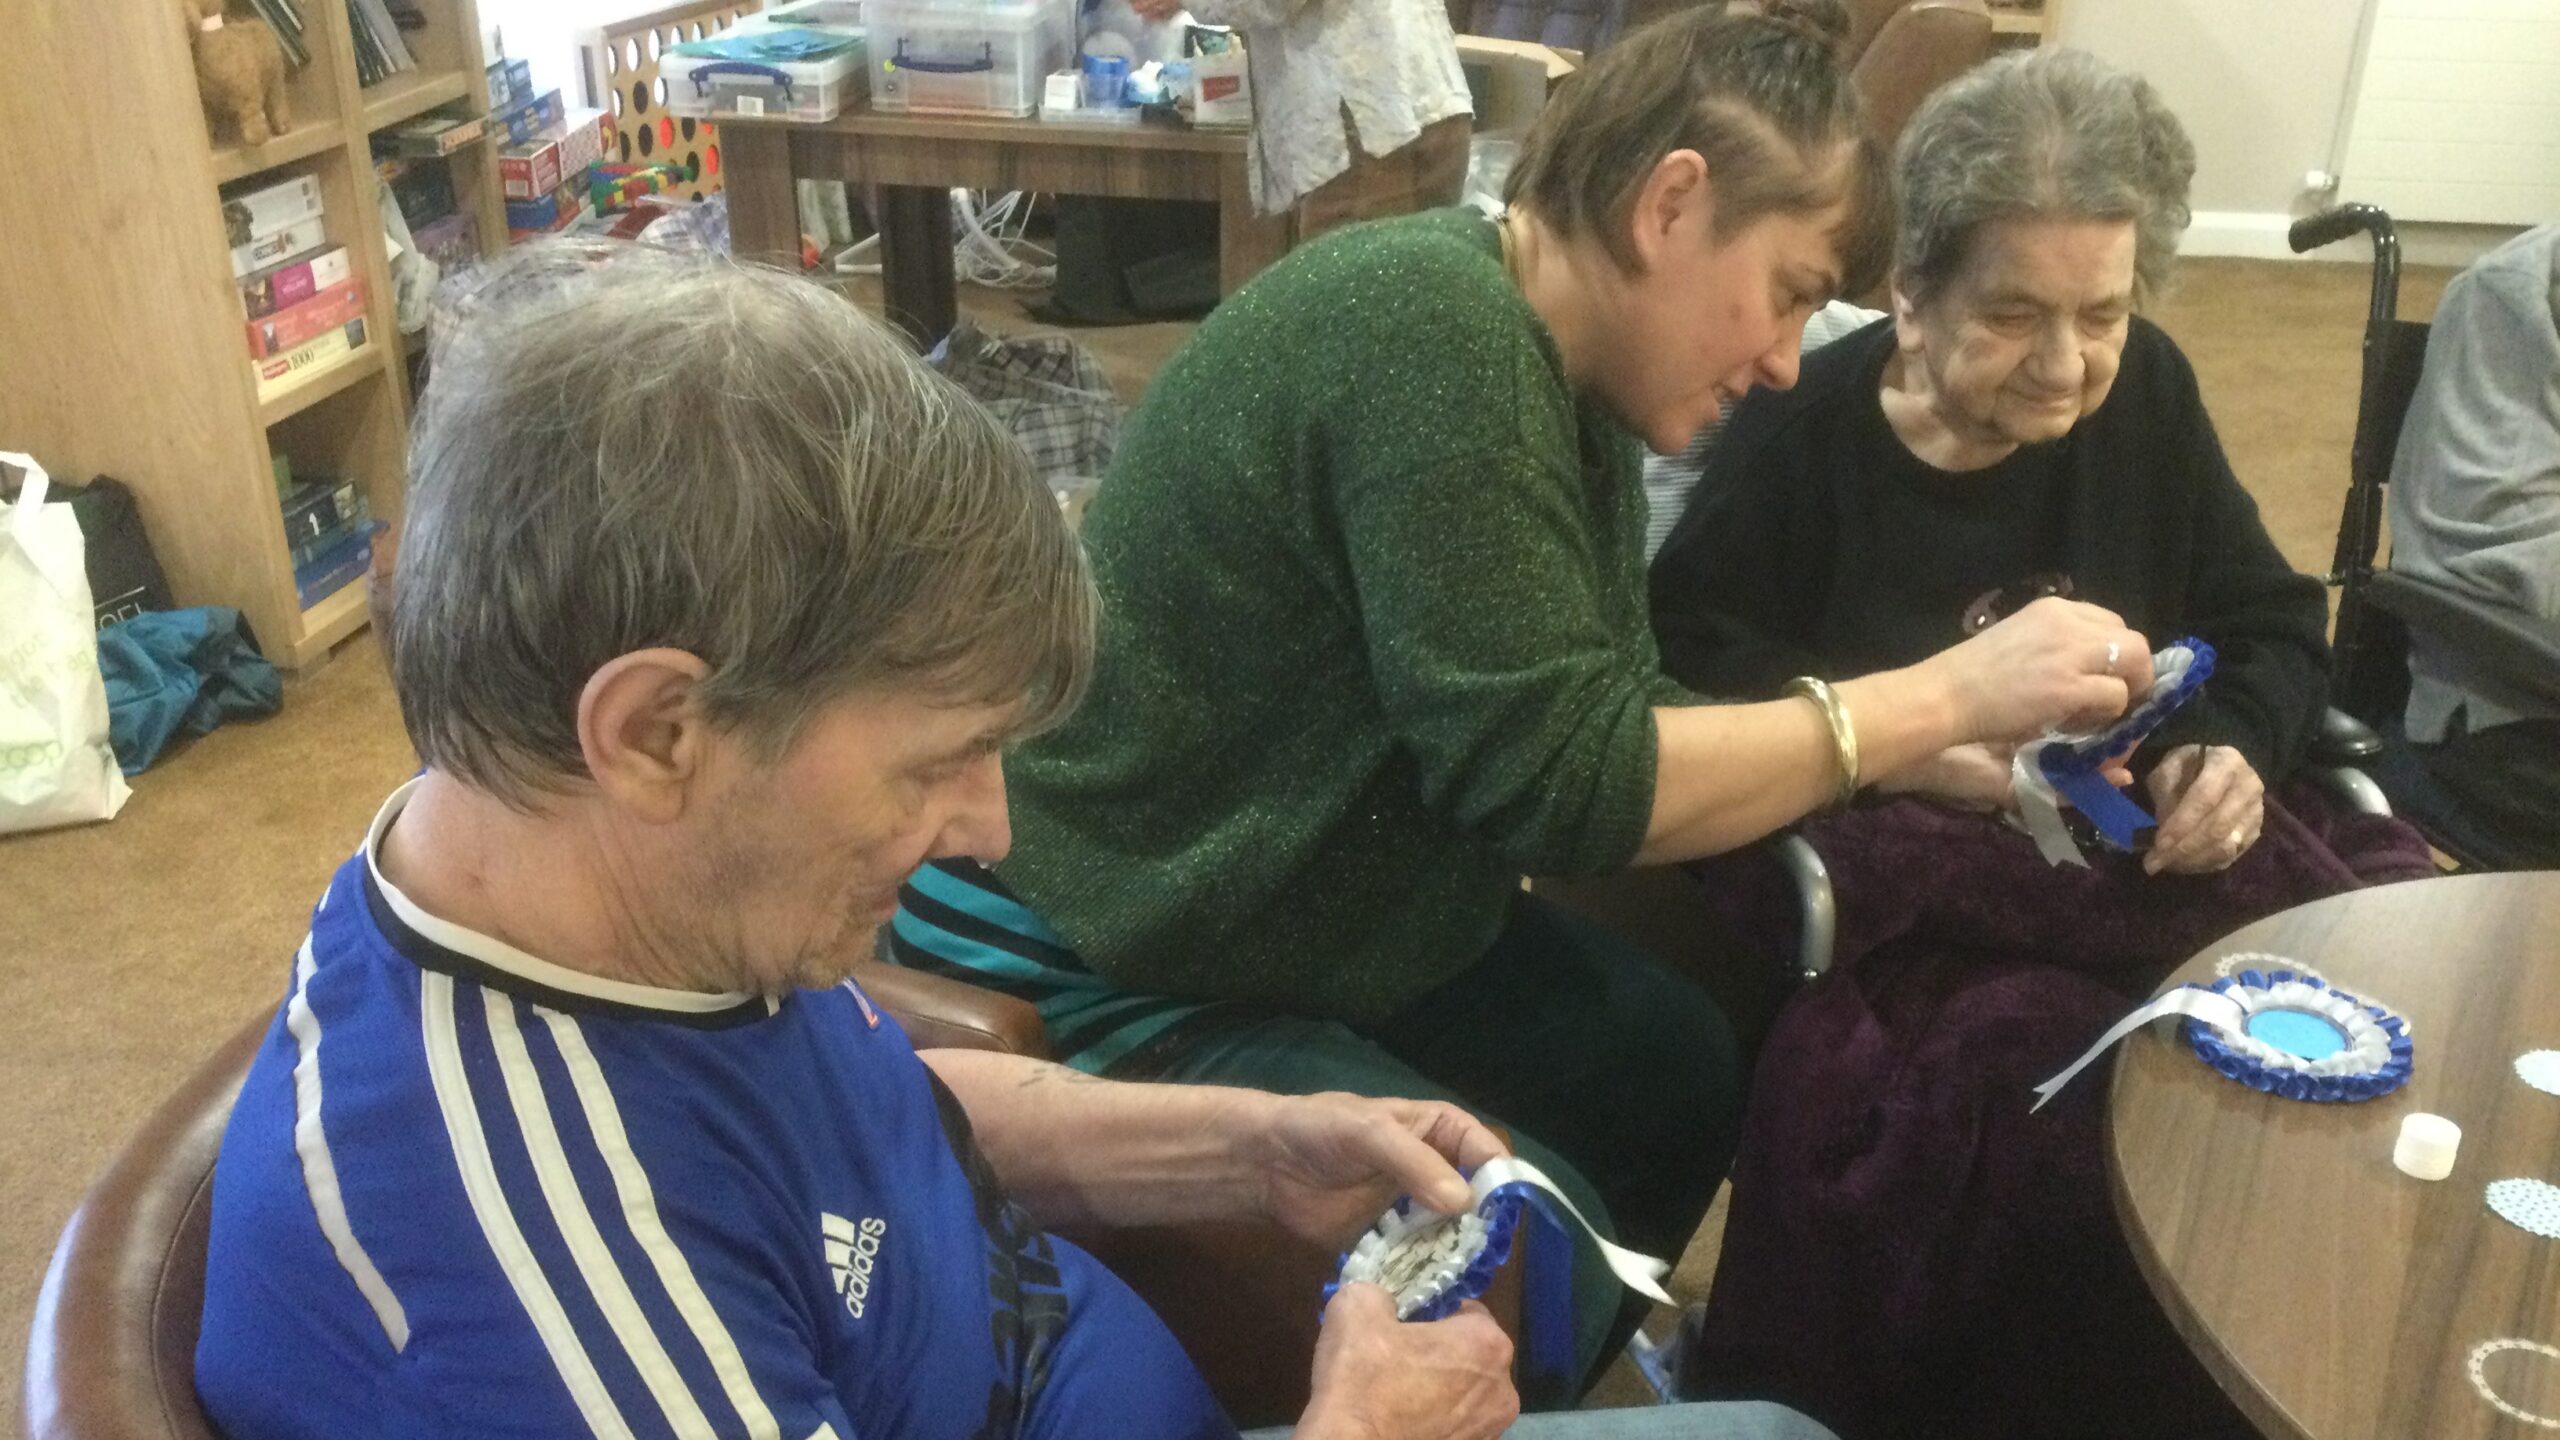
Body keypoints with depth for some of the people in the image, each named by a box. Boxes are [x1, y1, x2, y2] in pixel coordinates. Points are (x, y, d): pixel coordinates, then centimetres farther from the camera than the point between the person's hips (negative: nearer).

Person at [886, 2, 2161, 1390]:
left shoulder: (1562, 381, 3)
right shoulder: (1435, 331, -26)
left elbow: (1623, 722, 5)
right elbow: (1561, 781, -27)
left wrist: (1946, 754, -2)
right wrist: (1947, 691, -21)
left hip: (1322, 914, 10)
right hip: (1094, 974, -9)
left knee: (1677, 1066, 12)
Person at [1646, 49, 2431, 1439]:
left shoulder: (2145, 392, 9)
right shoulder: (1800, 431, -7)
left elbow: (2274, 629, 14)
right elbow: (1682, 681, -8)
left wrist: (2236, 749, -9)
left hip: (2139, 858, 6)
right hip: (1897, 879, -5)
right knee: (2031, 1081, -34)